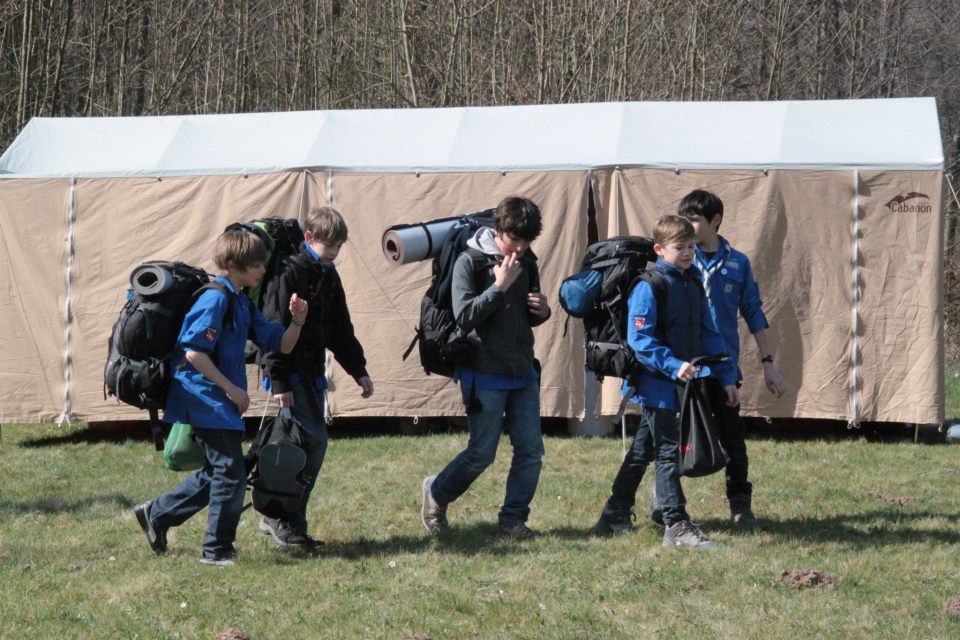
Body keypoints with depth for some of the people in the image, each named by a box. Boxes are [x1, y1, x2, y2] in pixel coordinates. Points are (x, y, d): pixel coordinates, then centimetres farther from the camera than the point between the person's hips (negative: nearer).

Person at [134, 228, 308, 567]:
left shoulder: (243, 303, 14)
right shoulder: (216, 299, -16)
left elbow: (280, 345, 14)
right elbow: (193, 352, -23)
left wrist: (297, 322, -6)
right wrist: (230, 388, -19)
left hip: (221, 401, 10)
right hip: (205, 398, -10)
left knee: (217, 471, 18)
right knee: (231, 473, -6)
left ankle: (156, 515, 30)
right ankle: (217, 549, 3)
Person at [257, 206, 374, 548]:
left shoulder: (329, 277, 14)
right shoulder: (289, 273, -12)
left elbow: (340, 330, 22)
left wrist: (359, 370, 18)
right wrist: (278, 381, -20)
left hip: (312, 373, 8)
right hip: (290, 374, -8)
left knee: (311, 445, 6)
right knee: (314, 441, -14)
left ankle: (278, 518, 13)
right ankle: (283, 520, -7)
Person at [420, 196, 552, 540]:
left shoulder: (526, 262, 9)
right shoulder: (470, 262, -10)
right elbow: (464, 316, -17)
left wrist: (542, 311, -4)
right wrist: (499, 287, -22)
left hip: (523, 372, 6)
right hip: (485, 375, -6)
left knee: (531, 450, 1)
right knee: (482, 452, -2)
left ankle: (513, 520, 11)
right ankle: (436, 492, 22)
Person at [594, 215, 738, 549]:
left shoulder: (693, 285, 12)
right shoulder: (649, 286, -12)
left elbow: (708, 334, 16)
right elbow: (640, 338, -19)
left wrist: (726, 377, 12)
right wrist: (674, 366, -27)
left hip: (680, 384, 8)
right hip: (655, 384, -8)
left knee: (642, 451, 15)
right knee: (668, 452, -7)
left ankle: (614, 518, 25)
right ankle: (677, 526, -5)